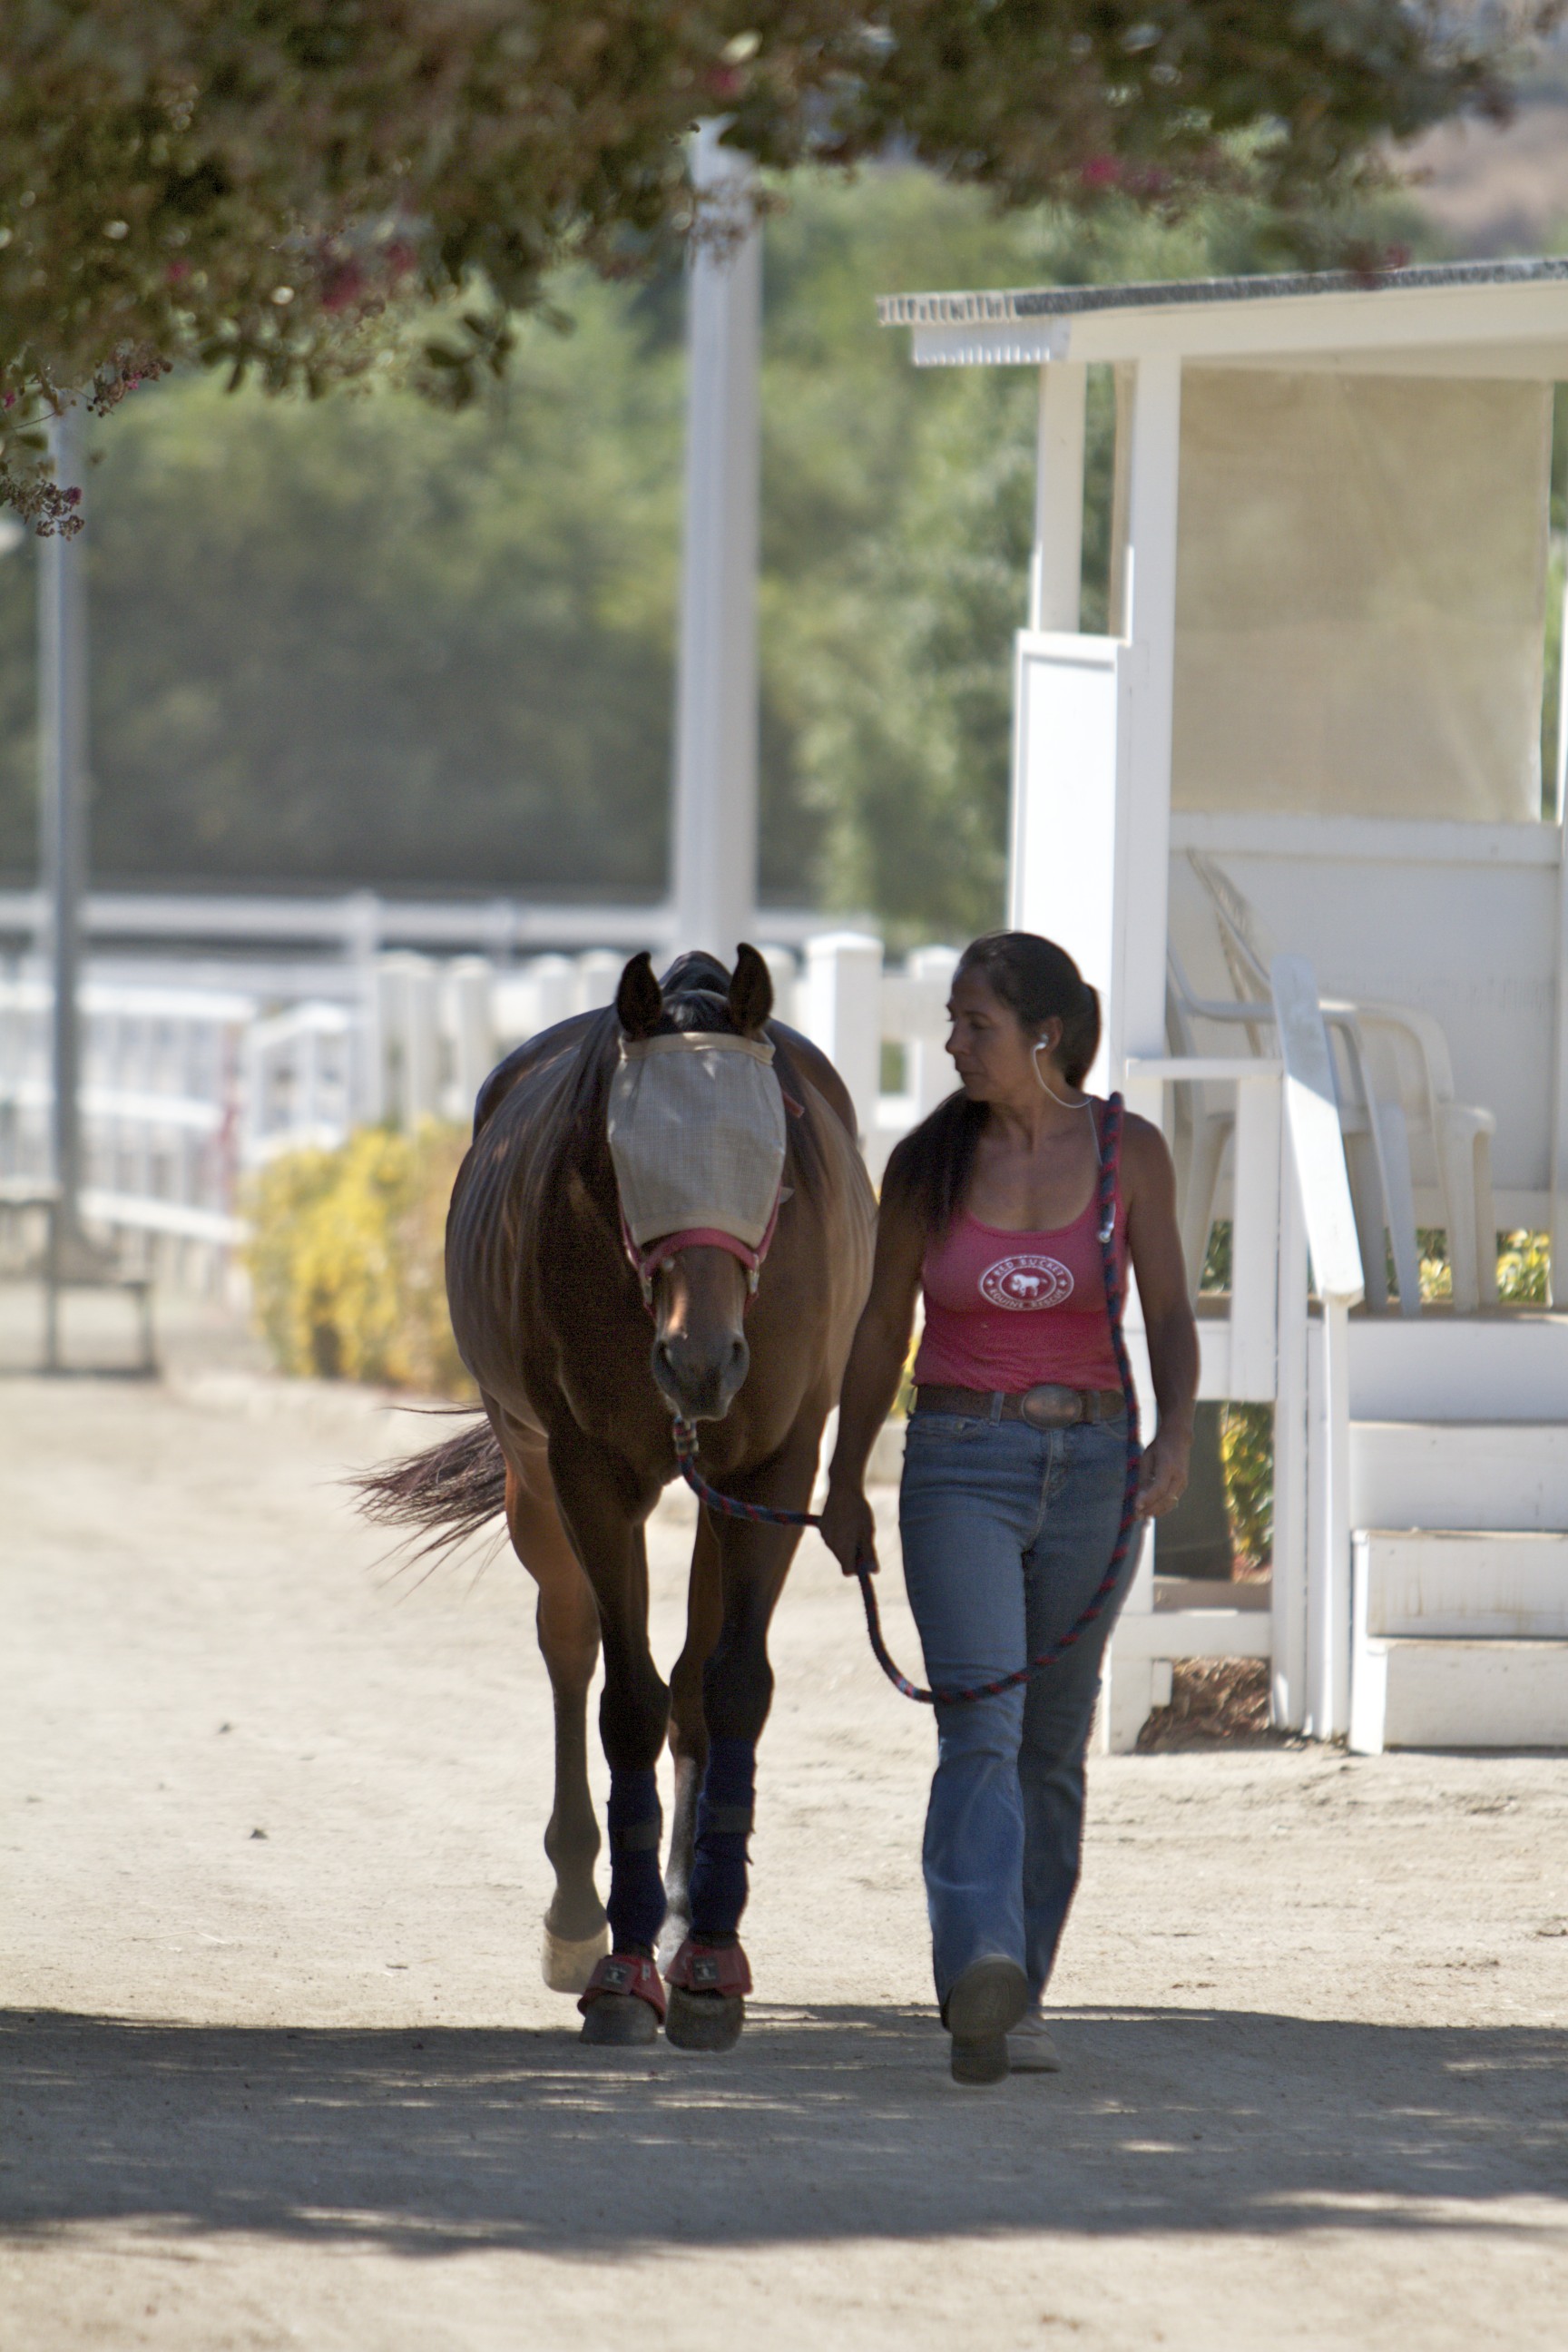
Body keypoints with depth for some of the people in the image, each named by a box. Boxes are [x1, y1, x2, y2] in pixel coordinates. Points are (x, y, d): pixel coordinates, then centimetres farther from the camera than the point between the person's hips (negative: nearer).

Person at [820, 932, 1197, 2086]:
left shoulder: (1130, 1154, 0)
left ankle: (1015, 2001, 22)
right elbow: (883, 1329, 10)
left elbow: (1170, 1313, 1)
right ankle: (982, 1979, -34)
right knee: (981, 1727, -19)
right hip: (961, 1470, -2)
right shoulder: (928, 1164, 0)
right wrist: (844, 1483, 15)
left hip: (1090, 1469, 2)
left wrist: (1177, 1430, -17)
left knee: (1054, 1745, 10)